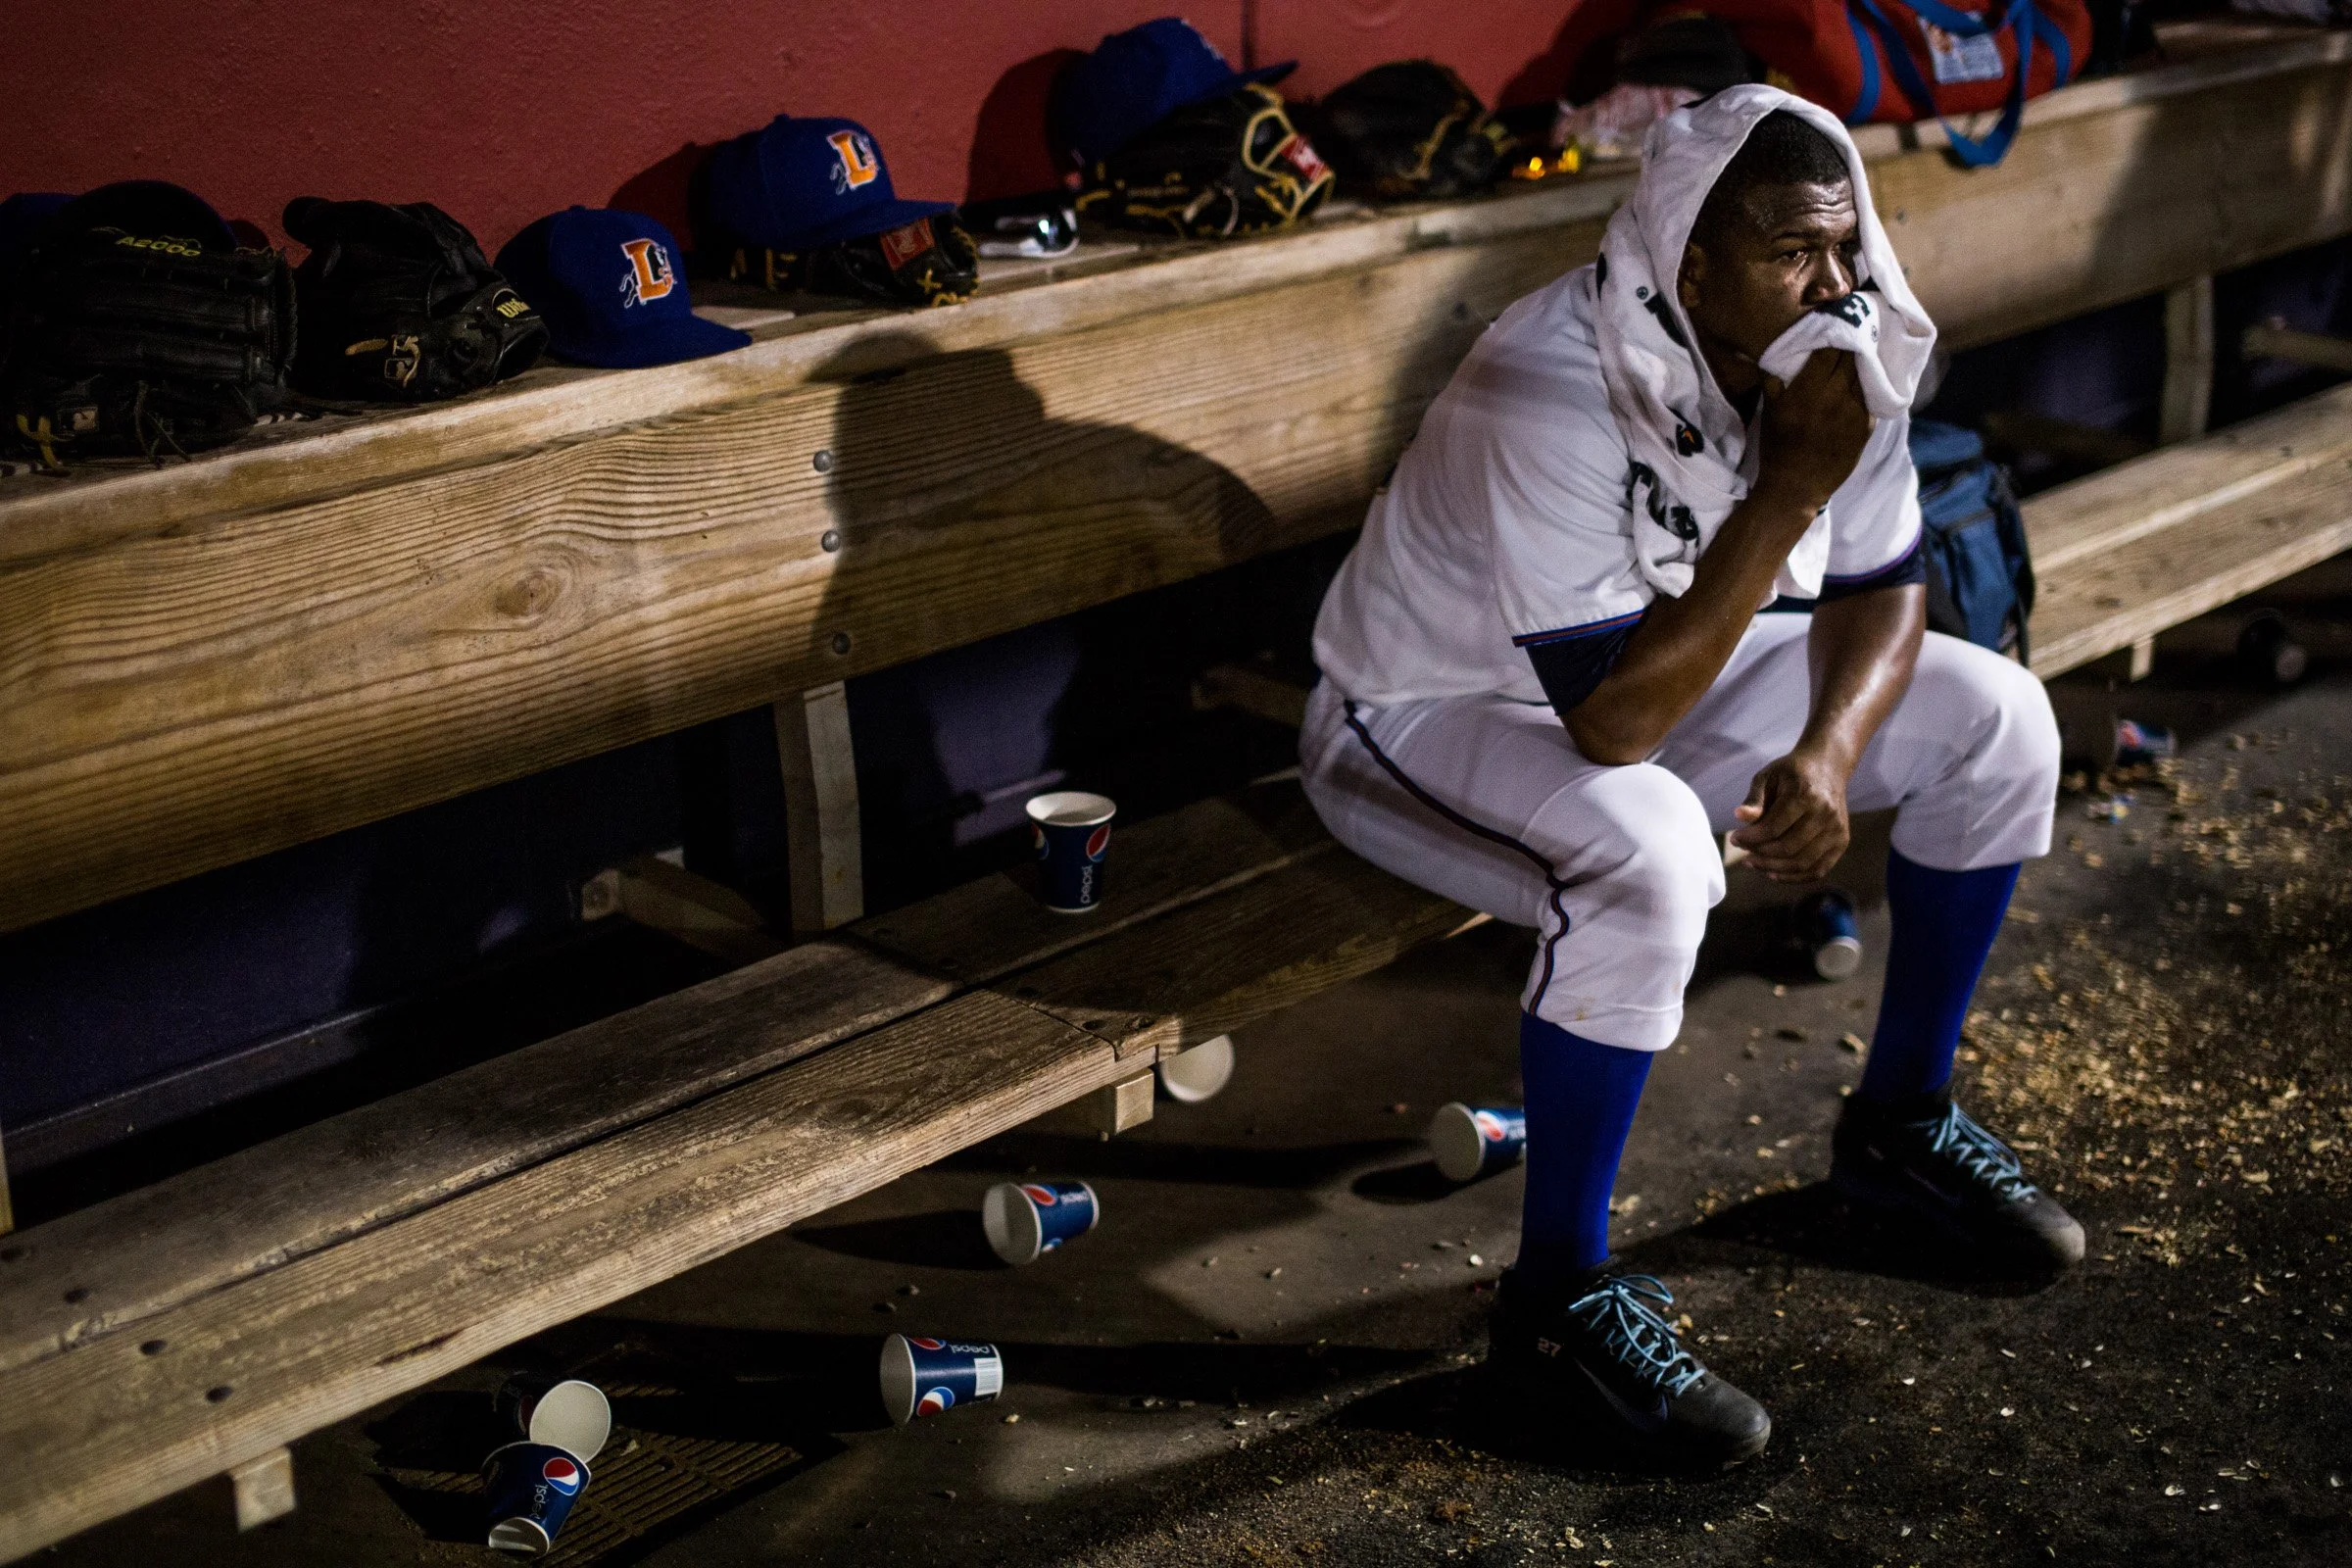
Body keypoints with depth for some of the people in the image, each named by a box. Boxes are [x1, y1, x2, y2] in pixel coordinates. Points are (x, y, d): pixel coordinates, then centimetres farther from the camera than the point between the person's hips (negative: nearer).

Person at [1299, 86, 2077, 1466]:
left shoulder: (1842, 351, -12)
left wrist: (1823, 754, -20)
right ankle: (1561, 1295, -18)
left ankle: (1902, 1124, 16)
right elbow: (1615, 720, -38)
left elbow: (1881, 586, 0)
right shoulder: (1549, 401, -35)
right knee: (1649, 854, -38)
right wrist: (1791, 484, -38)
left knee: (1996, 718, 0)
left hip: (1651, 678, 8)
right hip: (1425, 719, -7)